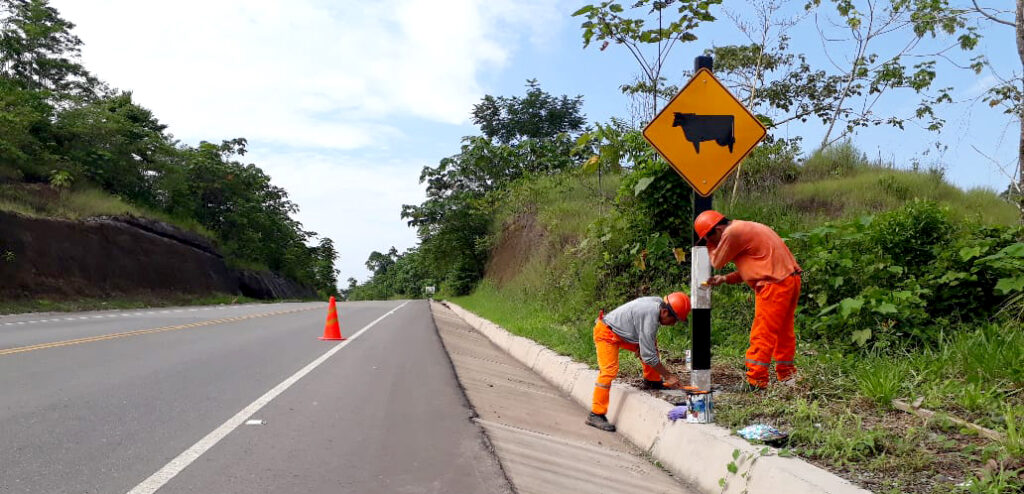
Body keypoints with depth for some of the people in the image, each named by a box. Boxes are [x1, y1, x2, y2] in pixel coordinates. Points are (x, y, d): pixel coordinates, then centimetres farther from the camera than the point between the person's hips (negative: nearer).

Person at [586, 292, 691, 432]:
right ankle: (596, 414, -15)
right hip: (606, 333, -10)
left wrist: (640, 348, -2)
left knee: (652, 344, 8)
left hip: (621, 332, 10)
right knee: (609, 371, -17)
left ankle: (652, 380, 20)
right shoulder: (650, 316, -31)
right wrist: (668, 376, -19)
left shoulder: (658, 302, -3)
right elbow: (649, 355, -26)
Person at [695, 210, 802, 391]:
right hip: (791, 279, 10)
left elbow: (717, 262, -3)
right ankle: (786, 375, 26)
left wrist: (711, 245, 13)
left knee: (762, 334, -5)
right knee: (784, 331, 17)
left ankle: (756, 381, -2)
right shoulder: (745, 229, 20)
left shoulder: (732, 233, -12)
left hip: (774, 285, -10)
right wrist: (725, 279, 13)